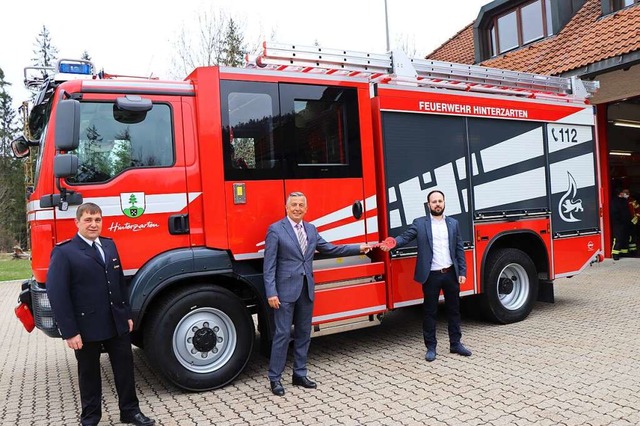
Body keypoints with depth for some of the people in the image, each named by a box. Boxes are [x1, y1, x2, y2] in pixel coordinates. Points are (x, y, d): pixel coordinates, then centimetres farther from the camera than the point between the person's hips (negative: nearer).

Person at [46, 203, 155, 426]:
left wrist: (127, 315, 11)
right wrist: (70, 332, -16)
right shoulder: (64, 252, -11)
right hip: (87, 326, -5)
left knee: (125, 366, 12)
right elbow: (56, 294, -15)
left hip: (117, 323, 5)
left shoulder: (109, 245, 8)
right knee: (89, 373, 12)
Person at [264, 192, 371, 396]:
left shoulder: (311, 229, 11)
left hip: (306, 289, 6)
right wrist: (271, 293, -16)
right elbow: (269, 264, -10)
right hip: (285, 290, -6)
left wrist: (358, 248, 9)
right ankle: (275, 378, 12)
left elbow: (329, 249, 14)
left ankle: (300, 375, 25)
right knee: (283, 334, -2)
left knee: (303, 334, 13)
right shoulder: (276, 230, -7)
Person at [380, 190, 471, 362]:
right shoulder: (419, 223, -1)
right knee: (430, 312, 6)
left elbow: (459, 249, 8)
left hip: (451, 273, 3)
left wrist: (462, 272, 2)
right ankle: (431, 347, 17)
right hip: (431, 275, -3)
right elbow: (405, 237, -14)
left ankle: (455, 344, 27)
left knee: (454, 310, 13)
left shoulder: (453, 223, 8)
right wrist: (393, 242, -35)